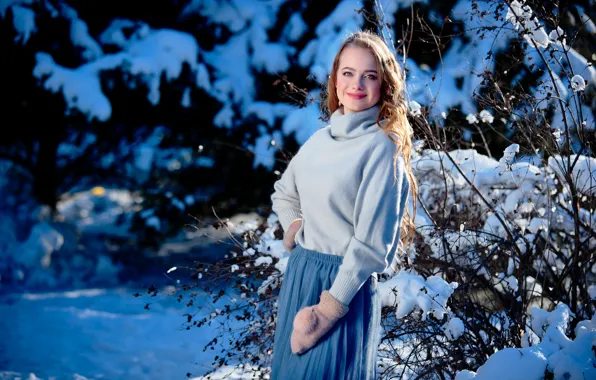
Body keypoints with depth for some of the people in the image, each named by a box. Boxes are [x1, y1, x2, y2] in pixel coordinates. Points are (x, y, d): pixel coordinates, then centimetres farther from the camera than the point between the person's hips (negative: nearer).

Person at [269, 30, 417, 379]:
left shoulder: (382, 149, -14)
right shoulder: (321, 138, 6)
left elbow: (371, 242, -18)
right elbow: (284, 192, 24)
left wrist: (331, 307, -18)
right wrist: (294, 228, 5)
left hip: (345, 284, -7)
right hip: (299, 272, 7)